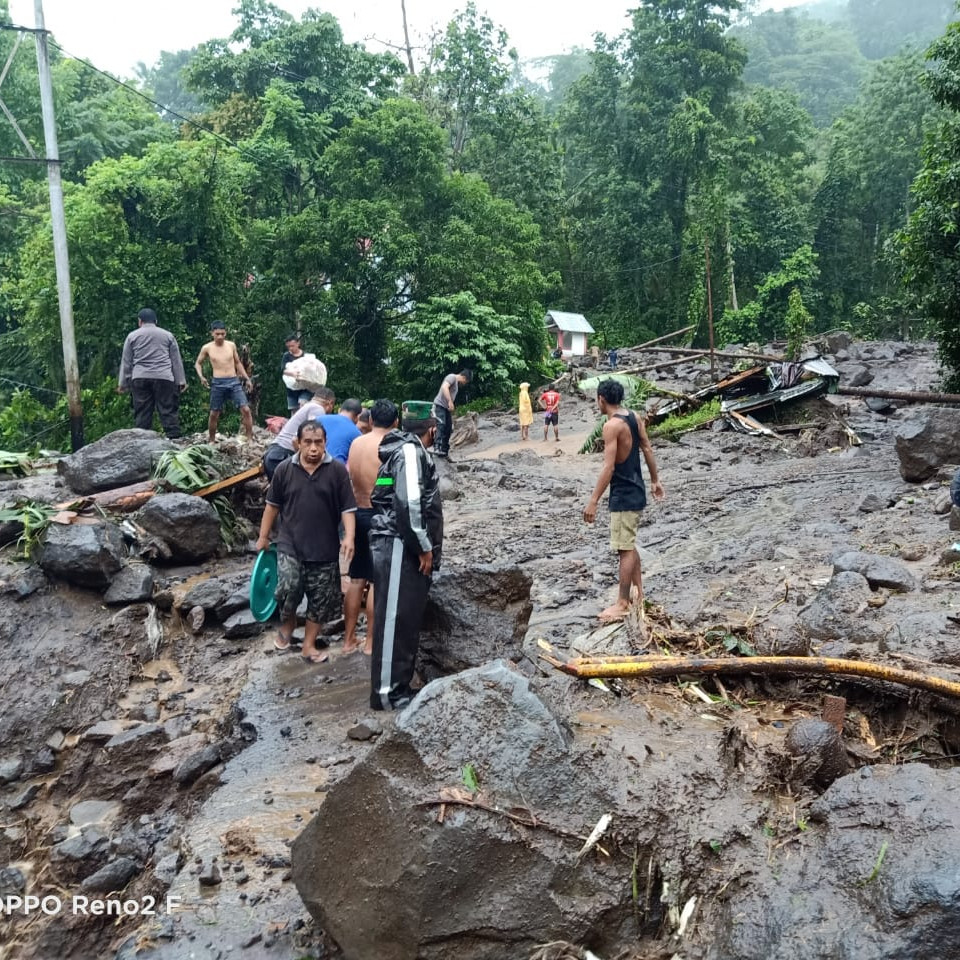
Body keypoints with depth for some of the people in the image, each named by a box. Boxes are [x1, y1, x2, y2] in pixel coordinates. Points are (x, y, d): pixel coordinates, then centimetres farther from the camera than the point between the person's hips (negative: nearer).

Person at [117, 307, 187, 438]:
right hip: (164, 378, -1)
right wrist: (181, 381, 11)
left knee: (142, 413, 2)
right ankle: (174, 439, -10)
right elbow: (176, 360, 11)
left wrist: (122, 383, 14)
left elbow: (126, 362, 11)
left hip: (140, 379, 1)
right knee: (169, 411, -3)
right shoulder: (168, 335, 13)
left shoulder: (132, 336, 12)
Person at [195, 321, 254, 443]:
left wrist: (247, 379, 14)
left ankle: (250, 439, -5)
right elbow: (198, 363, 14)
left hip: (234, 382, 1)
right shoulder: (207, 348, 0)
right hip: (218, 383, -1)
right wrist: (201, 376, -4)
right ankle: (212, 441, 21)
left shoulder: (231, 345, 4)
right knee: (214, 414, 5)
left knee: (245, 409, -11)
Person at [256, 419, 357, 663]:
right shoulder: (285, 469, 0)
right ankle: (287, 622, 15)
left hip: (325, 548, 0)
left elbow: (348, 508, -4)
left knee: (320, 600, 6)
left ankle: (309, 645, 23)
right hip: (290, 544, 0)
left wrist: (349, 536, -18)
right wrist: (263, 536, 12)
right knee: (288, 587, -17)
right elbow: (273, 505, 10)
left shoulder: (337, 470, -5)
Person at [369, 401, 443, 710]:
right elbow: (408, 502, -23)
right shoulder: (410, 451, -12)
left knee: (407, 620, 14)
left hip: (407, 550, 10)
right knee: (395, 620, -5)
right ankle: (387, 693, 1)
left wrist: (424, 547, 19)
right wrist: (424, 546, -16)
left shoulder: (409, 450, 19)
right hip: (398, 548, -10)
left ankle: (400, 687, 22)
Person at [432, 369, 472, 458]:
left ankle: (444, 450, 14)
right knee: (441, 425, -23)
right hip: (439, 405, -10)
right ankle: (437, 447, -33)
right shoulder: (452, 377, -8)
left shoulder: (457, 383, 21)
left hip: (447, 407, 10)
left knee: (448, 428, 8)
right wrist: (450, 402, -32)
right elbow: (444, 387, -25)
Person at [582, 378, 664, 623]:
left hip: (624, 495, -9)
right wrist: (655, 481, 22)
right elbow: (648, 450, 12)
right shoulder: (635, 417, 6)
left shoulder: (612, 425, -20)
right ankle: (639, 595, 28)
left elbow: (608, 467, -24)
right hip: (636, 491, 9)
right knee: (629, 546, 19)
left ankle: (623, 604, 6)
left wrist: (593, 501, -22)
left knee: (625, 549, -2)